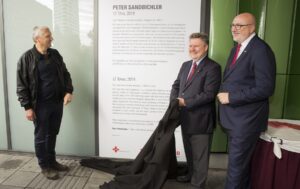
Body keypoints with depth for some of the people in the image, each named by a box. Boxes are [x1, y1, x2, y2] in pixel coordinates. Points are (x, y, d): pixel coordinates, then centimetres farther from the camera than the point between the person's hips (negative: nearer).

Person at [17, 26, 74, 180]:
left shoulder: (55, 54, 6)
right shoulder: (27, 58, -10)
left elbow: (65, 74, 11)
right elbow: (21, 85, -9)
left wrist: (68, 91, -4)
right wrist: (27, 107, -13)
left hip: (58, 103, 5)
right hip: (40, 105, -5)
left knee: (53, 134, 17)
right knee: (41, 136, 8)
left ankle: (52, 161, 33)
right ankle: (45, 166, 25)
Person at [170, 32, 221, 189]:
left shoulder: (212, 67, -13)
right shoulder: (186, 65, 12)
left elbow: (209, 94, -21)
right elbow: (176, 85, 11)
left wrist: (185, 102, -20)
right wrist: (174, 101, -8)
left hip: (200, 119, -7)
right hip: (185, 117, 7)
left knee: (200, 155, 9)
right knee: (189, 151, 24)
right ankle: (191, 174, 46)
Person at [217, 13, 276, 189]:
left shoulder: (261, 50, -16)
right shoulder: (236, 49, 12)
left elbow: (266, 88, -22)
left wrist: (231, 97, -20)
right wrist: (224, 93, 1)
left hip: (247, 118, -8)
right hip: (234, 116, 8)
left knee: (236, 163, 3)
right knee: (241, 160, 22)